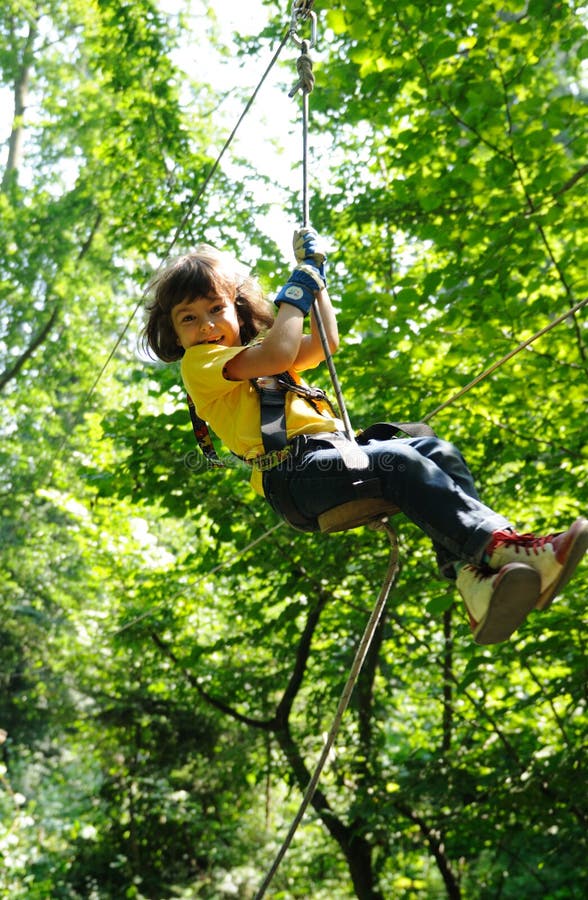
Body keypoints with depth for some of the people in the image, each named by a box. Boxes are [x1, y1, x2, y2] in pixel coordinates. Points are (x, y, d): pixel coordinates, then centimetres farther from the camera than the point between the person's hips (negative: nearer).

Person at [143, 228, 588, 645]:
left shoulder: (253, 352, 31)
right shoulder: (199, 362, 3)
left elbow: (325, 343, 33)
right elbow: (277, 356, -13)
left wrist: (317, 275, 30)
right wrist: (298, 287, -1)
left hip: (333, 455, 9)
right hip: (293, 472, -9)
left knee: (439, 451, -10)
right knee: (398, 460, -29)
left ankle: (473, 574, -28)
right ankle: (504, 545, -38)